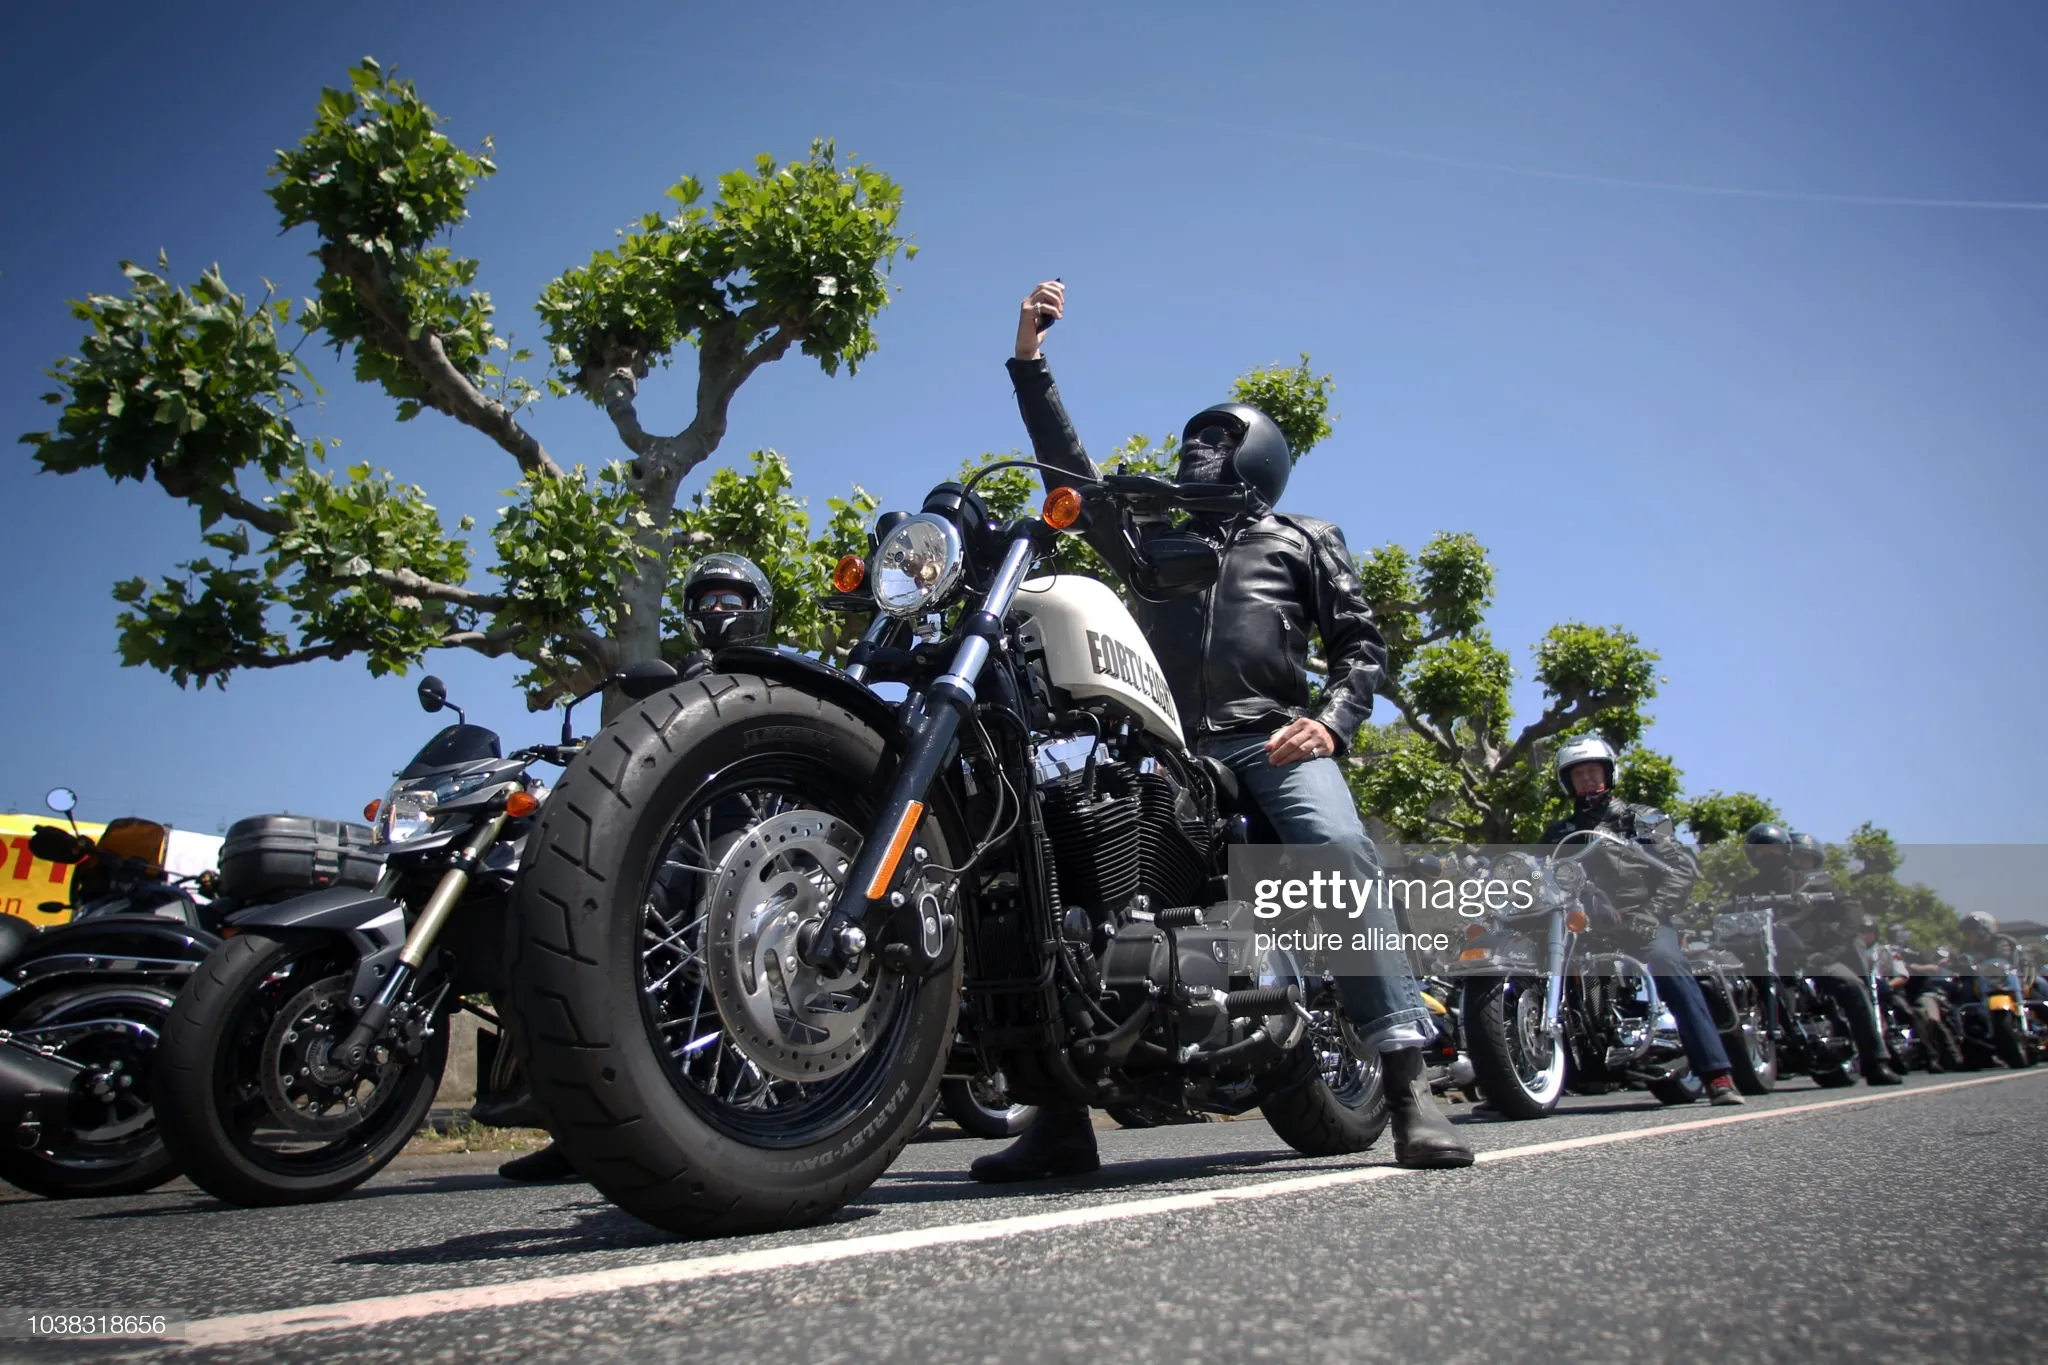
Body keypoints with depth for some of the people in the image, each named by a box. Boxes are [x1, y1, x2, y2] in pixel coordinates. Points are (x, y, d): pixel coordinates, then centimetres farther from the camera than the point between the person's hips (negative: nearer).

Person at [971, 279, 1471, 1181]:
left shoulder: (1303, 539, 25)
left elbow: (1360, 641, 14)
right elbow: (1072, 478, 27)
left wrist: (1332, 719, -7)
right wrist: (1029, 361, 25)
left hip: (1274, 740, -3)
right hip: (1169, 748, 3)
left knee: (1342, 854, -31)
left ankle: (1408, 1089, -33)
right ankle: (1062, 1116, -11)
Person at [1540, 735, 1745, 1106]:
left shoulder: (1643, 819, 16)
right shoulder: (1558, 833, 23)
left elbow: (1683, 869, 4)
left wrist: (1648, 916, -11)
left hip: (1642, 922, -3)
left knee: (1668, 963, -32)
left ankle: (1718, 1077, -34)